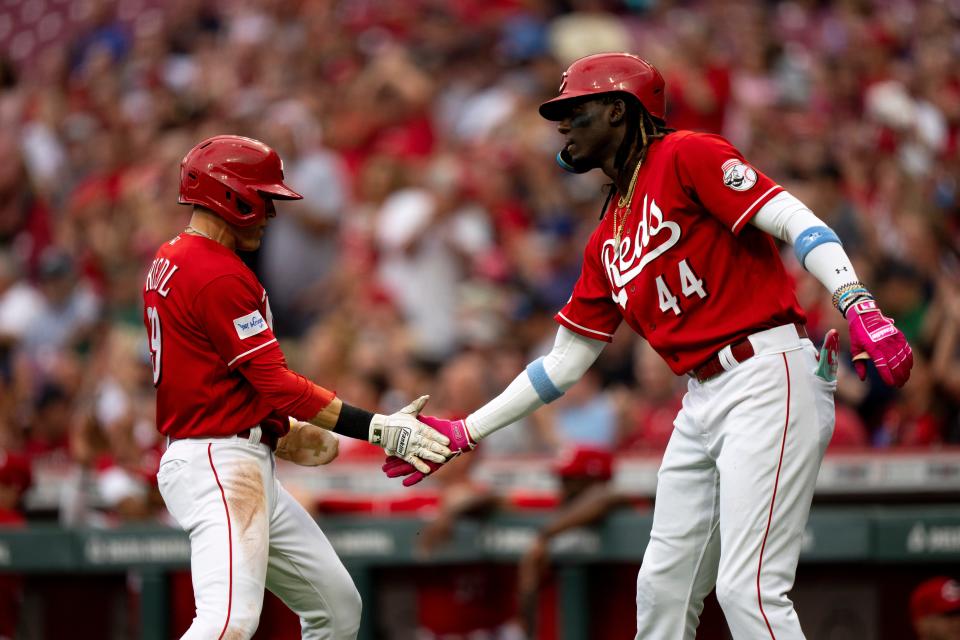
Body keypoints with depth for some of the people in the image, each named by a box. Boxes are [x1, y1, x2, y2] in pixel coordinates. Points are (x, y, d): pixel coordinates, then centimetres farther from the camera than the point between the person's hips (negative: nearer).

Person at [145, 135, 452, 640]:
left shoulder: (167, 264, 16)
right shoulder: (221, 277, -15)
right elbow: (277, 385, -18)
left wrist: (280, 428, 16)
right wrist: (378, 429, -18)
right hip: (220, 465, -11)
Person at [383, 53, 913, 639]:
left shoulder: (686, 156, -2)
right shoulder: (606, 243, 21)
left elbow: (794, 220, -13)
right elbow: (562, 366, 26)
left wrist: (859, 305, -28)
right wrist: (462, 434, 24)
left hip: (768, 380, -9)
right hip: (702, 404, 9)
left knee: (747, 590, -17)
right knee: (663, 587, 9)